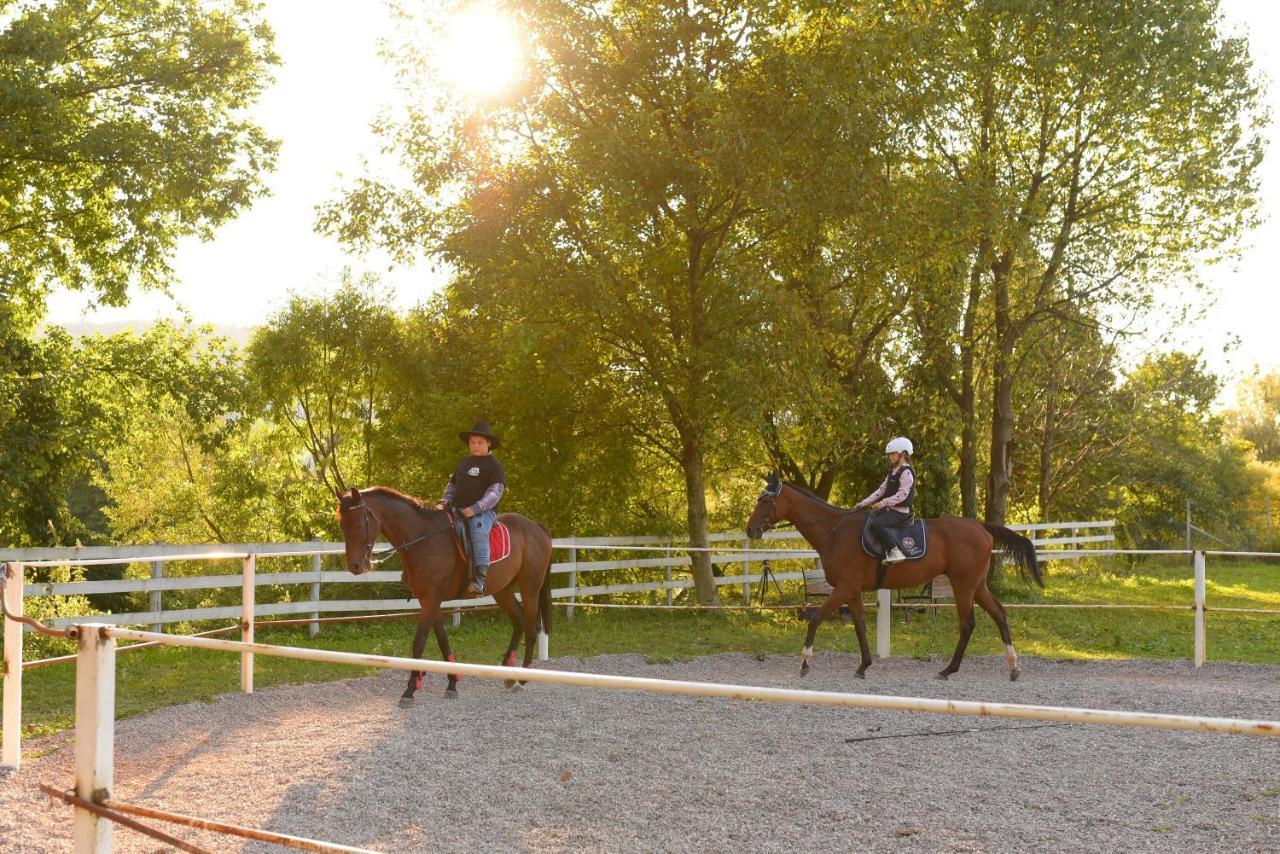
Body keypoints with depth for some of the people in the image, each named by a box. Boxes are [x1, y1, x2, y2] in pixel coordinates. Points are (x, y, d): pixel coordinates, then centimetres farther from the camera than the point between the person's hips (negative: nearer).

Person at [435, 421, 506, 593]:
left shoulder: (493, 465, 0)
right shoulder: (464, 462, 21)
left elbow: (495, 492, -10)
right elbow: (452, 484, 28)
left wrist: (475, 509, -21)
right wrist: (445, 500, 7)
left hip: (483, 512, -7)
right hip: (458, 510, 7)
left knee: (478, 530, -37)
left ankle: (480, 579, -44)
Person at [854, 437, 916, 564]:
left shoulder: (906, 472, -12)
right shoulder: (893, 471, 18)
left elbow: (901, 495, -20)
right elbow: (881, 490, 18)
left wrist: (883, 503, -24)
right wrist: (863, 503, 12)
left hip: (900, 511, -10)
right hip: (889, 509, 10)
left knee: (876, 523, -33)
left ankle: (895, 552, -33)